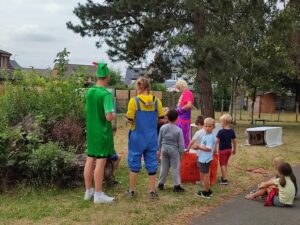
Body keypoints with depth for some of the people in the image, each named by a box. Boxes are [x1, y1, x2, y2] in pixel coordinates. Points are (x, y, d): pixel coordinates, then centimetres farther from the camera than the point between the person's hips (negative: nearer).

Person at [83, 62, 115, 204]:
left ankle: (88, 191, 24)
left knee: (90, 160, 13)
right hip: (102, 132, -7)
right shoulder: (106, 94, -19)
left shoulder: (89, 91, 3)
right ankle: (98, 194, 9)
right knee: (100, 162, 1)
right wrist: (114, 115, -3)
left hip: (91, 130, 7)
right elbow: (109, 117, -24)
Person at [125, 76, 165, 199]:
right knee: (151, 163, 10)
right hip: (152, 138, 2)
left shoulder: (134, 101, -13)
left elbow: (130, 119, -13)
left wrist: (126, 117, 8)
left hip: (137, 138, -2)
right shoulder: (156, 101, -3)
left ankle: (131, 190, 19)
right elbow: (161, 117, 2)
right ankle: (152, 191, 17)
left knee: (134, 163, 10)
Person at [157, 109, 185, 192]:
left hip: (164, 149, 4)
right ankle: (177, 186, 9)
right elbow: (181, 143, -10)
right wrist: (181, 153, 3)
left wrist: (159, 149, 19)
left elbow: (159, 140, 6)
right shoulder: (178, 130, -14)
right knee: (175, 168, 5)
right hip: (174, 150, -4)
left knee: (164, 167, 14)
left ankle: (161, 184, 22)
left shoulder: (163, 127, -4)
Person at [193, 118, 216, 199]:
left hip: (205, 159, -10)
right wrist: (198, 146, 1)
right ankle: (208, 190, 31)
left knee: (205, 175, 3)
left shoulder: (210, 137, -20)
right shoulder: (205, 135, 9)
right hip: (202, 158, 10)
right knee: (202, 175, 19)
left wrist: (199, 147, -21)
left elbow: (208, 148, -27)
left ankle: (206, 193, 16)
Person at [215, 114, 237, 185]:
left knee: (222, 164, 4)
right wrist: (234, 149, 16)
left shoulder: (221, 131, -19)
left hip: (222, 150, -6)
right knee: (225, 163, 22)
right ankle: (223, 176, 35)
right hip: (229, 149, 6)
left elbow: (217, 141, -18)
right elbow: (234, 141, 4)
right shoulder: (232, 131, -2)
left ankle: (225, 179, 3)